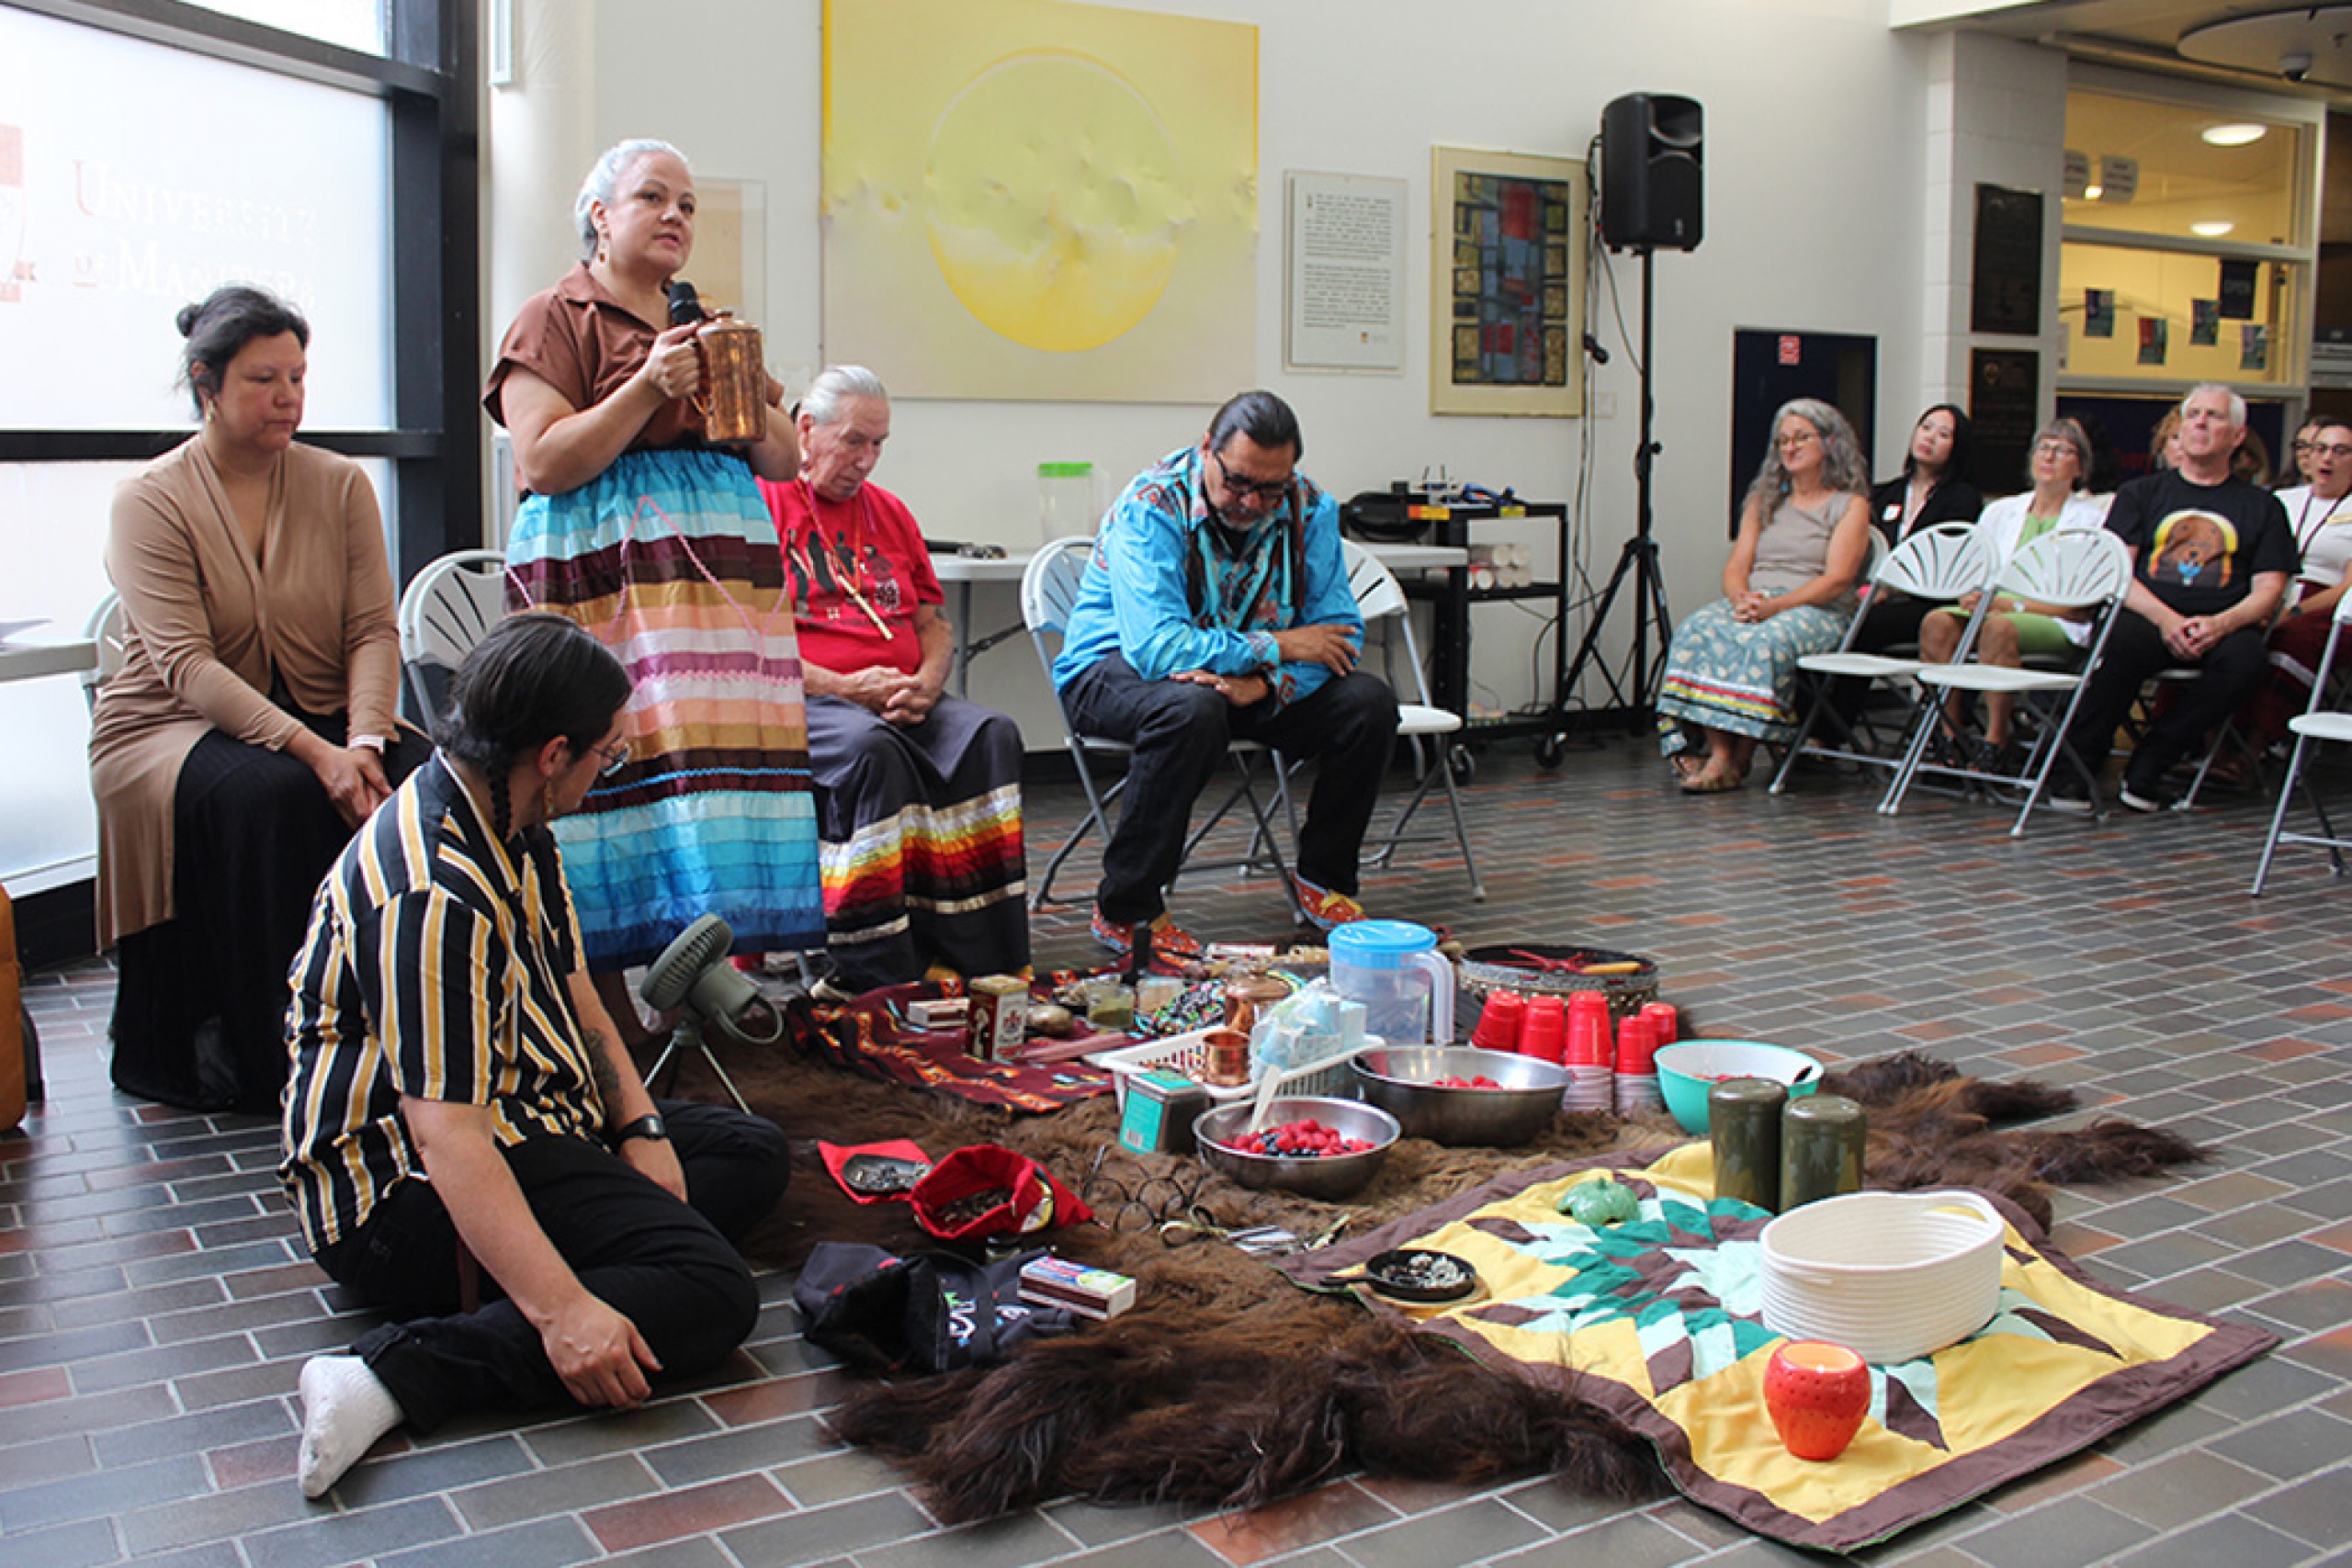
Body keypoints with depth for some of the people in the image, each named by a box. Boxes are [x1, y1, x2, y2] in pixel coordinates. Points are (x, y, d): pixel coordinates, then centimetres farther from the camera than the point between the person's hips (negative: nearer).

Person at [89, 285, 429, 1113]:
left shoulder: (340, 484, 7)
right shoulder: (151, 500, -5)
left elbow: (374, 630, -2)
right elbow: (186, 665, -17)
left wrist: (364, 741, -22)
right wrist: (313, 751, -30)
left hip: (325, 722, 3)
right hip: (174, 727, -3)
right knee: (271, 793, -36)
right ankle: (266, 1048, -24)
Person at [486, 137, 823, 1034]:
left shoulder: (708, 326, 25)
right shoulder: (555, 320, 6)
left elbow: (786, 463, 20)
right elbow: (543, 463, -7)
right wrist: (646, 390, -13)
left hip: (721, 574, 6)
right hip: (602, 579, -6)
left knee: (722, 751, -5)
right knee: (606, 759, -14)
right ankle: (606, 1006, -11)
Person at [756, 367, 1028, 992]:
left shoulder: (888, 511, 23)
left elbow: (935, 625, 22)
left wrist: (926, 684, -2)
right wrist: (844, 687, -14)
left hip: (905, 701, 5)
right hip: (802, 703, -5)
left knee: (991, 735, -23)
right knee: (870, 748, -36)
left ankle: (979, 963, -27)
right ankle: (879, 980, -34)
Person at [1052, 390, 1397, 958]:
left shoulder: (1308, 507, -9)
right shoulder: (1152, 505, -25)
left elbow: (1341, 634, -10)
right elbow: (1156, 646, -36)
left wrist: (1264, 683, -31)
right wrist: (1275, 646, -26)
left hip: (1248, 675, 5)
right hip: (1117, 666, -5)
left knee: (1369, 701, -13)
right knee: (1194, 709, -39)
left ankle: (1323, 882, 7)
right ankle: (1125, 912, -25)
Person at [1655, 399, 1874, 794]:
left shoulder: (1850, 506, 8)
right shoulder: (1764, 500, 24)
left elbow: (1837, 579, -5)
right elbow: (1736, 566, 14)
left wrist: (1775, 605, -19)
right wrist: (1741, 598, -10)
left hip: (1817, 611, -4)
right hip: (1753, 603, 4)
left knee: (1764, 642, -38)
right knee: (1697, 632, -29)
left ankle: (1738, 760, -34)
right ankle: (1717, 751, -37)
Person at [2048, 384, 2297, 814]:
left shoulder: (2262, 506, 19)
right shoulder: (2141, 493, 18)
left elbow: (2268, 589, 8)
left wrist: (2220, 624, -14)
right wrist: (2166, 618, -14)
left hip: (2222, 626, 1)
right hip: (2145, 615, -1)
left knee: (2243, 660, -34)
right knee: (2122, 642, -36)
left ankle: (2146, 767, -25)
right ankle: (2076, 768, -28)